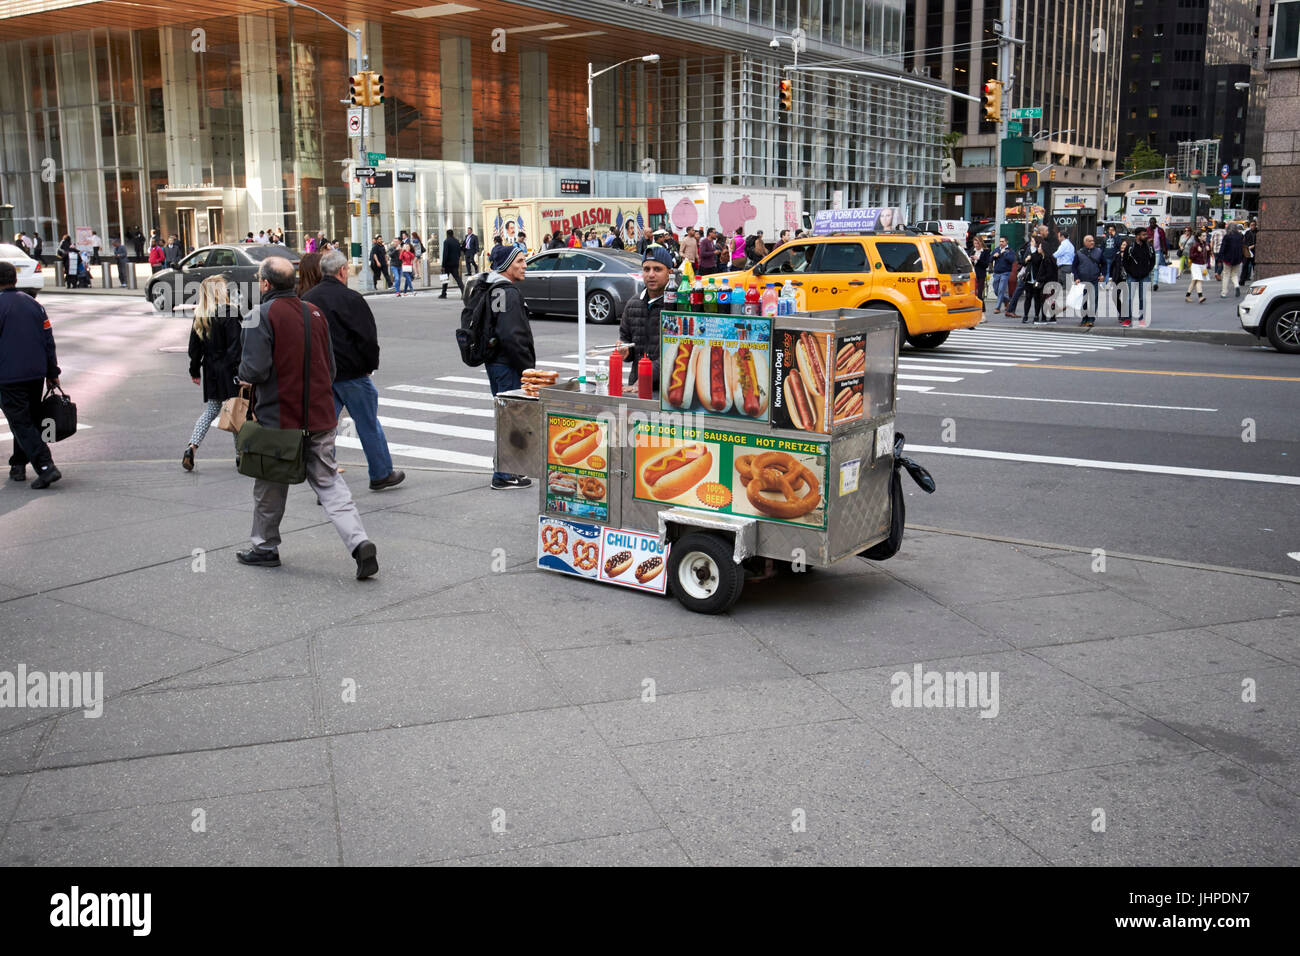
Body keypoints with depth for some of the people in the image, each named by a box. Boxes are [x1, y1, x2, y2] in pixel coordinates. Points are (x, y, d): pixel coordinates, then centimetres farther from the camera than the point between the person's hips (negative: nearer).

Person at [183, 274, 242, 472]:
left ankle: (191, 448, -3)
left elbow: (195, 346, 11)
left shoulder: (199, 316, 6)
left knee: (211, 410, 13)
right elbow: (234, 345, -16)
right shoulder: (228, 313, -13)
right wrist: (239, 372, -15)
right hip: (228, 369, -6)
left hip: (210, 371, 6)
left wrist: (195, 371, 20)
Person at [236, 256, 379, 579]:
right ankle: (360, 543, -9)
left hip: (277, 419, -5)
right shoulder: (315, 313, 8)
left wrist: (242, 374, 3)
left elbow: (255, 370, -19)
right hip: (320, 417, 5)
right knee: (329, 482, 6)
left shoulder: (261, 316, -12)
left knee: (270, 488, 13)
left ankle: (265, 548, 28)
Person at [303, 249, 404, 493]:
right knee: (368, 424, 8)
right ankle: (381, 474, 19)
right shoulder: (351, 298, -12)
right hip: (351, 372, -5)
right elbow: (368, 337, -14)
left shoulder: (306, 300, 7)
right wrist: (369, 366, -1)